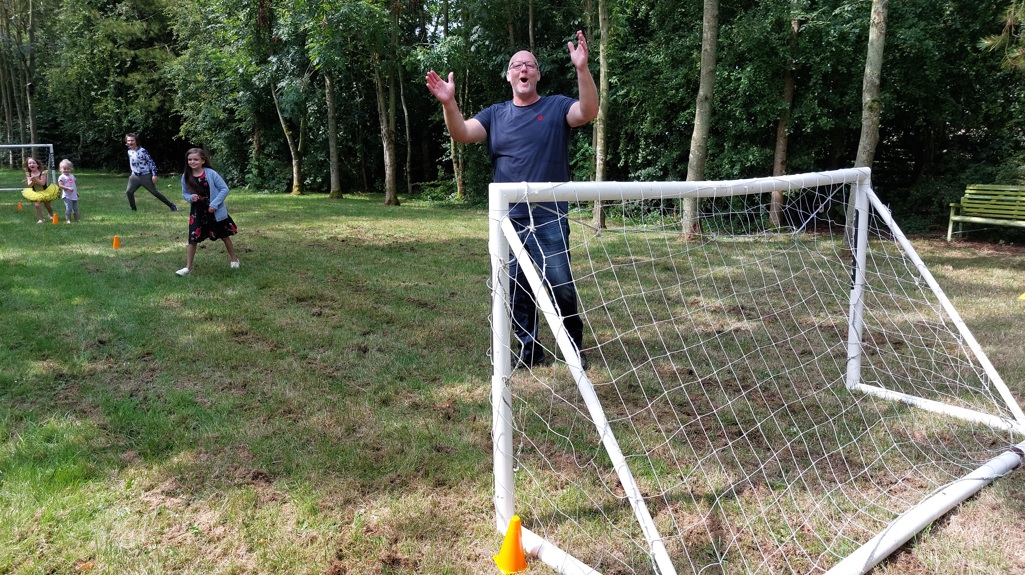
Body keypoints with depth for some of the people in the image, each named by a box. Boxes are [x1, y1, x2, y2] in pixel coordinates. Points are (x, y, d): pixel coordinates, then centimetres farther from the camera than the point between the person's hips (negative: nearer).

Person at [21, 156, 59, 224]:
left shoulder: (42, 172, -14)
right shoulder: (28, 174, -6)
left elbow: (43, 183, -22)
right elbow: (29, 185, -13)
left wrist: (36, 180, -37)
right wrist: (32, 181, -33)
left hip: (45, 191, -1)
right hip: (35, 193, 1)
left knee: (47, 205, 14)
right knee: (37, 205, -15)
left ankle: (52, 216, 42)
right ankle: (40, 219, -5)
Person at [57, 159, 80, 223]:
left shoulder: (72, 176, 14)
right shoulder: (62, 177, -6)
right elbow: (60, 185, -15)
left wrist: (77, 192, 21)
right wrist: (68, 188, -26)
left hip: (74, 196, 6)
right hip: (67, 196, -6)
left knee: (76, 208, 12)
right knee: (68, 208, -9)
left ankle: (77, 219, 20)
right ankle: (68, 220, -3)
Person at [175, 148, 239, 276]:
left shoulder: (211, 173, -14)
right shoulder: (186, 177, -4)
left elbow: (224, 189, -11)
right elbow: (184, 194, 9)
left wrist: (214, 204, -18)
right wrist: (190, 197, -15)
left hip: (215, 211, -2)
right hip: (197, 212, 2)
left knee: (224, 236, 14)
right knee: (193, 239, 0)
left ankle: (234, 259, 33)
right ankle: (188, 267, 9)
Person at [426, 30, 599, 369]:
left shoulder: (557, 107, 4)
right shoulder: (495, 115, 12)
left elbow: (589, 112, -15)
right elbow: (461, 134, -1)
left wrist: (582, 69, -30)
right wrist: (448, 103, -20)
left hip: (549, 219, -3)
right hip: (508, 220, 3)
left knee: (561, 287, -6)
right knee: (517, 291, 8)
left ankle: (574, 350, 14)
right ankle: (530, 352, 21)